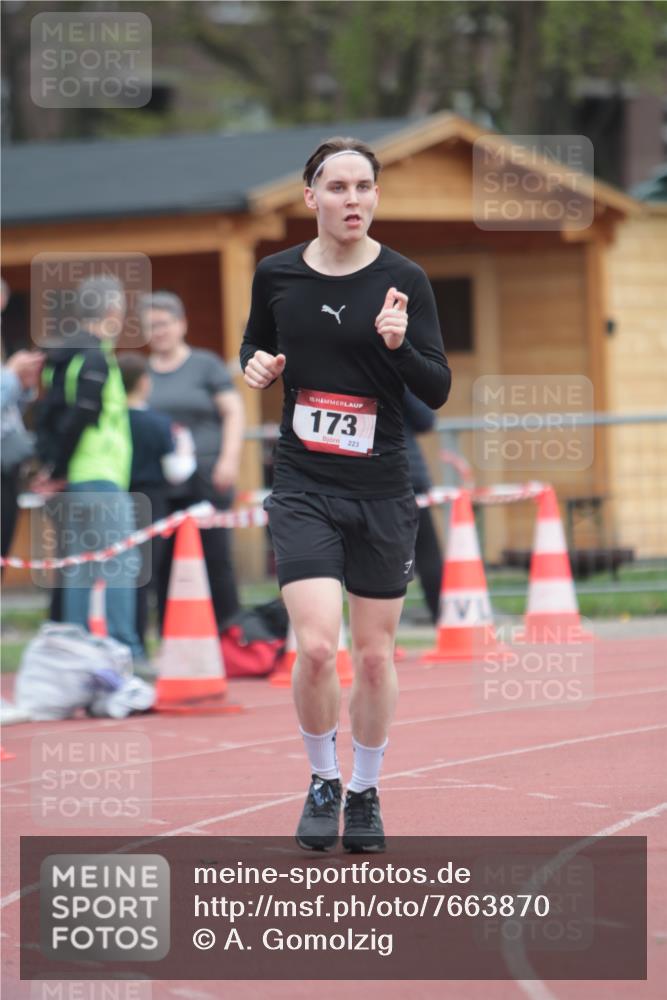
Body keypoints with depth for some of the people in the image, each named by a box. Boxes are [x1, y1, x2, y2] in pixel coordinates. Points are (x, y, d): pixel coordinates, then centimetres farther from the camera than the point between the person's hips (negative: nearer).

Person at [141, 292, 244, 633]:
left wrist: (229, 458, -10)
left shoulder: (205, 365, 7)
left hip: (203, 478, -3)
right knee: (165, 565, -1)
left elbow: (233, 413, 2)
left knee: (215, 559, -7)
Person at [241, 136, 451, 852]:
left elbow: (437, 391, -7)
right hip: (303, 489, 0)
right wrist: (256, 365, -3)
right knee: (316, 646, -14)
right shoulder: (276, 275, 1)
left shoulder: (403, 280, -5)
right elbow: (256, 345, 20)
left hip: (382, 492, 0)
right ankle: (321, 783, 10)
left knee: (374, 654, 7)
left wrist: (398, 344, -25)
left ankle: (364, 793, 27)